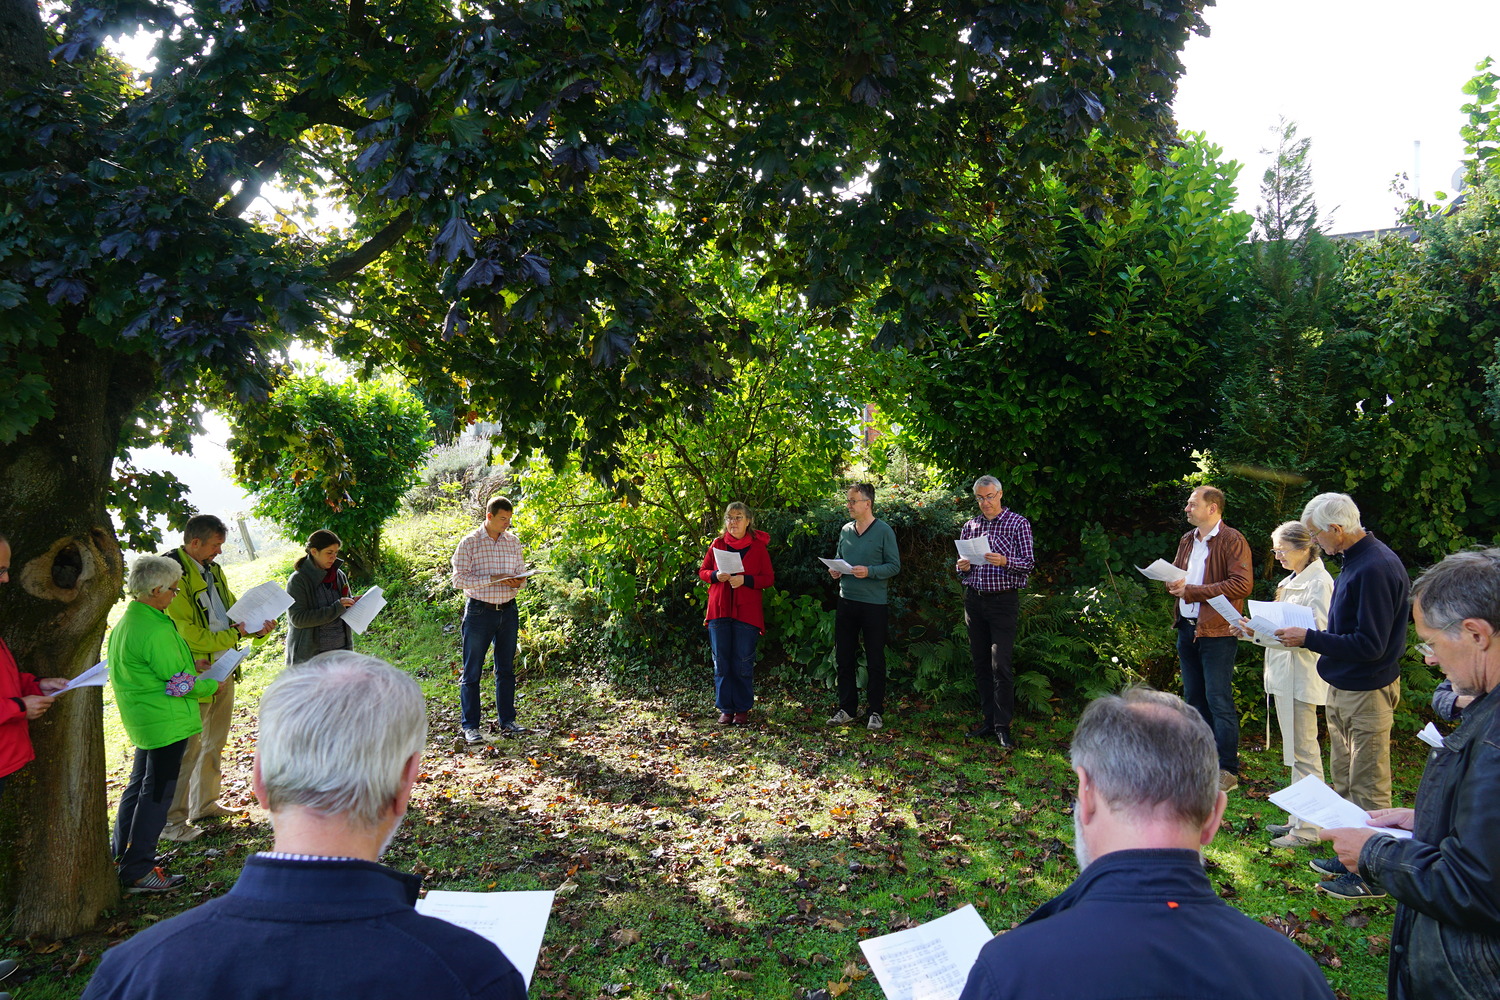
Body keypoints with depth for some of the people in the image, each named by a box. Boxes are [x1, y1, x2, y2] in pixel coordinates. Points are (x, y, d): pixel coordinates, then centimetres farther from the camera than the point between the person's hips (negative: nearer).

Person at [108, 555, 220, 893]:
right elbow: (179, 685, -21)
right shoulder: (156, 630, -25)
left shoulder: (126, 622, 8)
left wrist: (188, 663, 13)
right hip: (167, 722, -10)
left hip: (143, 721, 10)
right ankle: (138, 872, 7)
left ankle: (122, 856, 35)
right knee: (157, 793, -1)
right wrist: (212, 685, -5)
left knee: (140, 785, 22)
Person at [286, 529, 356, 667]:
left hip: (341, 648, 5)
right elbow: (297, 619, -17)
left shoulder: (340, 575, 6)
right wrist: (336, 608, -20)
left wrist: (353, 602, -4)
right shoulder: (298, 580, -9)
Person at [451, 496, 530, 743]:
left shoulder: (513, 541, 8)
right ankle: (470, 726, 11)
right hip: (479, 611, -4)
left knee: (506, 670, 11)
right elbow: (459, 579, -9)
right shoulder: (469, 542, -5)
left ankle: (507, 722, 20)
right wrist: (492, 579, -19)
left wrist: (518, 582, -10)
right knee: (472, 672, 2)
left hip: (508, 611, 4)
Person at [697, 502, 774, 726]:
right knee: (721, 663, 5)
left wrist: (745, 579, -15)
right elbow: (702, 571, 12)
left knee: (743, 664, 2)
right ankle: (726, 709, 15)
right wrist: (716, 576, -10)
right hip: (719, 611, 2)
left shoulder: (758, 547, 2)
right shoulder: (717, 544, 7)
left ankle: (743, 709, 14)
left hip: (747, 613, -2)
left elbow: (769, 579, 0)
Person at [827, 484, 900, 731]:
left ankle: (875, 712, 15)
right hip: (846, 601, 6)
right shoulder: (845, 530, 10)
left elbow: (895, 566, -8)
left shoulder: (883, 531, -7)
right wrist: (835, 570, -2)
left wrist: (869, 571, -22)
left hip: (874, 603, -5)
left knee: (875, 661, 4)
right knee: (844, 657, 10)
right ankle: (847, 709, 21)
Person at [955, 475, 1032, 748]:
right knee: (980, 664, 9)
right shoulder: (969, 526, 13)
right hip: (974, 600, 5)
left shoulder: (1018, 523, -1)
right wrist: (962, 567, -5)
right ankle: (988, 720, 18)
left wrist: (1005, 562, -25)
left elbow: (1029, 563, -7)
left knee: (1000, 665, -9)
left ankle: (1003, 727, -2)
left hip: (1003, 600, -5)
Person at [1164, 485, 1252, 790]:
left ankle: (1227, 770, 2)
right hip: (1187, 628, 8)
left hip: (1217, 631, -8)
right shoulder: (1187, 540, 15)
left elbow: (1242, 584, -19)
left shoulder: (1232, 541, -10)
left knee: (1219, 701, -5)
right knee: (1194, 697, 14)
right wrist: (1173, 584, 0)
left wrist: (1193, 590, -20)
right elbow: (1175, 574, 25)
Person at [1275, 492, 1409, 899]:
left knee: (1367, 788, 1)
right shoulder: (1356, 561, 9)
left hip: (1367, 693, -10)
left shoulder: (1375, 568, -23)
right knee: (1343, 782, 19)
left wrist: (1309, 638, -19)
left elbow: (1369, 645, -25)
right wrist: (1310, 634, 4)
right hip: (1343, 689, 10)